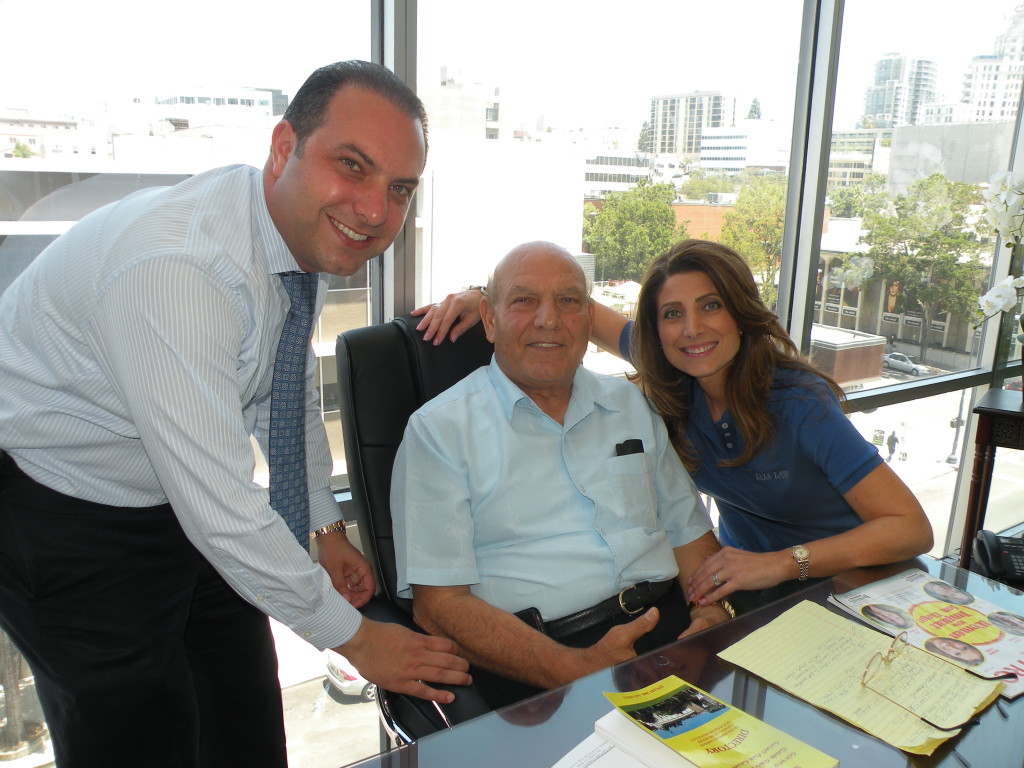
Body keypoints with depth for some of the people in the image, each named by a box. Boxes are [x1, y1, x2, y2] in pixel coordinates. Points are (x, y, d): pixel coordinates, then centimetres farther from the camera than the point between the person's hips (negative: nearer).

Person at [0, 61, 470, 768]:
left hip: (179, 498, 7)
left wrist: (327, 529, 10)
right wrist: (352, 636, -22)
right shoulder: (177, 267, -36)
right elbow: (219, 508, -34)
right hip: (62, 515, -7)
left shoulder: (314, 232, -9)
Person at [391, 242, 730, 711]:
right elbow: (439, 603, -8)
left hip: (670, 628, 7)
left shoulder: (632, 404, 17)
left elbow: (689, 531, 18)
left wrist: (712, 619, -4)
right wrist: (578, 670, -20)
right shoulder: (439, 430, 0)